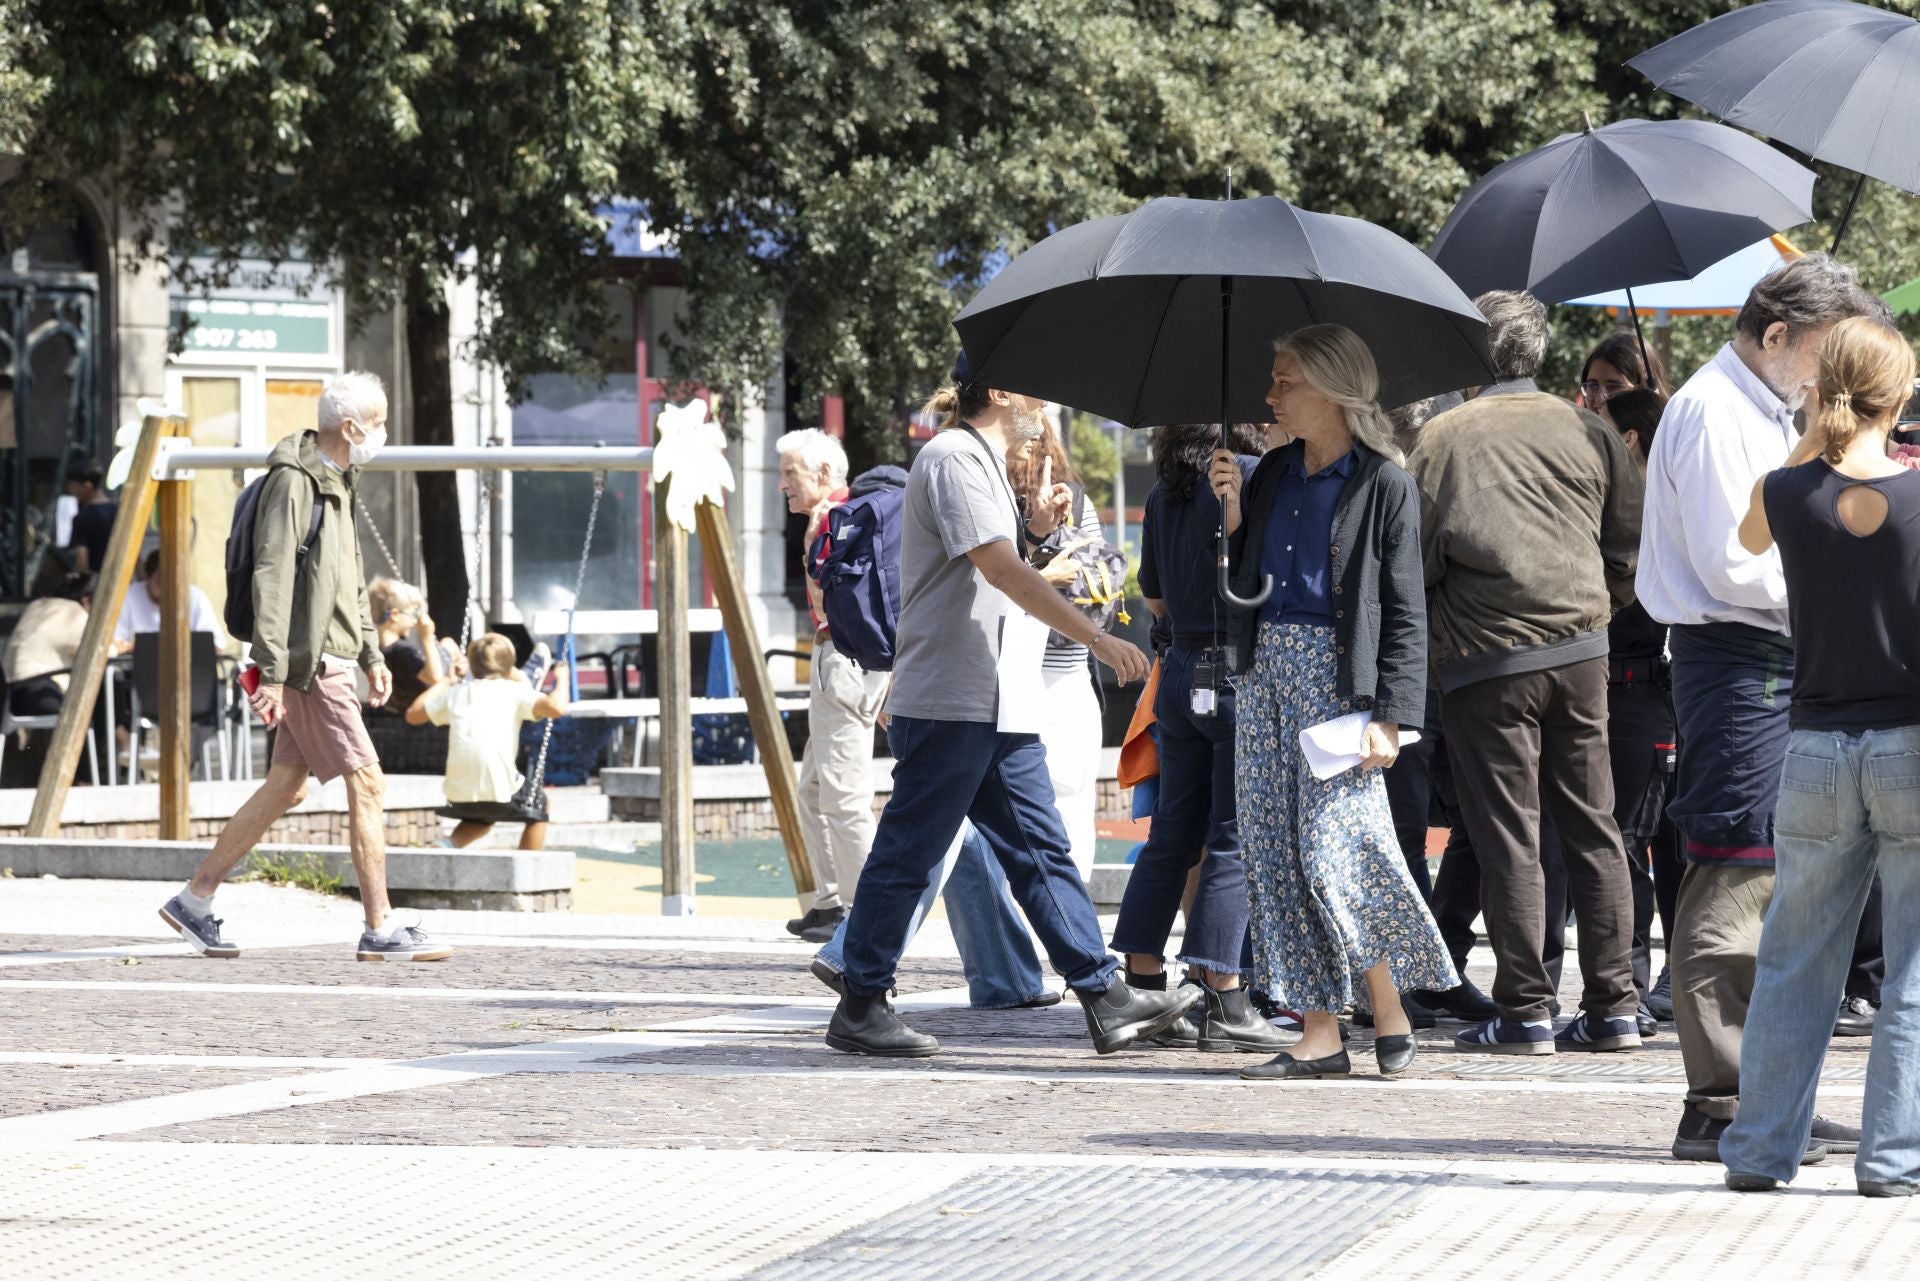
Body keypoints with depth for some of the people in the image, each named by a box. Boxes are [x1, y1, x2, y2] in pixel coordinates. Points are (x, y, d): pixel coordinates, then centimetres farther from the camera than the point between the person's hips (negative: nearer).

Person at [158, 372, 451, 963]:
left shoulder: (335, 483, 16)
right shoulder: (293, 482, -15)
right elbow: (271, 580, -20)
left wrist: (371, 653, 23)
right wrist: (271, 672, -23)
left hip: (329, 658, 10)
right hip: (309, 661, -10)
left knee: (285, 787, 12)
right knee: (367, 784, -9)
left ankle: (195, 901, 18)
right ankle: (381, 930, -7)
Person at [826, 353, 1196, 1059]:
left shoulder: (982, 463, 20)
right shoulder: (953, 458, -12)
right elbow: (1002, 570, -22)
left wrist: (1040, 522, 13)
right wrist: (1098, 639, -26)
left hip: (1000, 708, 10)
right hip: (949, 702, -10)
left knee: (1040, 851, 6)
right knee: (907, 856, -4)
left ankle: (1105, 999, 5)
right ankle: (859, 1008, 3)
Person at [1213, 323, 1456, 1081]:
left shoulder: (1382, 484, -4)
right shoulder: (1272, 476, 14)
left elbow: (1404, 612, -6)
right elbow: (1245, 586, 16)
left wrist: (1389, 716, -14)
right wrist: (1233, 517, 0)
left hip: (1338, 676, -7)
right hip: (1266, 670, 7)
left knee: (1333, 851, -14)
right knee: (1275, 852, 2)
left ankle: (1390, 1013, 3)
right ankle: (1318, 1037, 5)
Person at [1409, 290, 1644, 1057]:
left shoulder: (1444, 438, -5)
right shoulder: (1588, 433, 6)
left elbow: (1416, 559, -4)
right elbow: (1632, 548, 8)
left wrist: (1434, 630, 13)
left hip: (1486, 657, -4)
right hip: (1581, 652, 4)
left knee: (1508, 838, -1)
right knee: (1592, 828, 10)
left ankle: (1524, 1012, -3)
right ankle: (1613, 1007, 9)